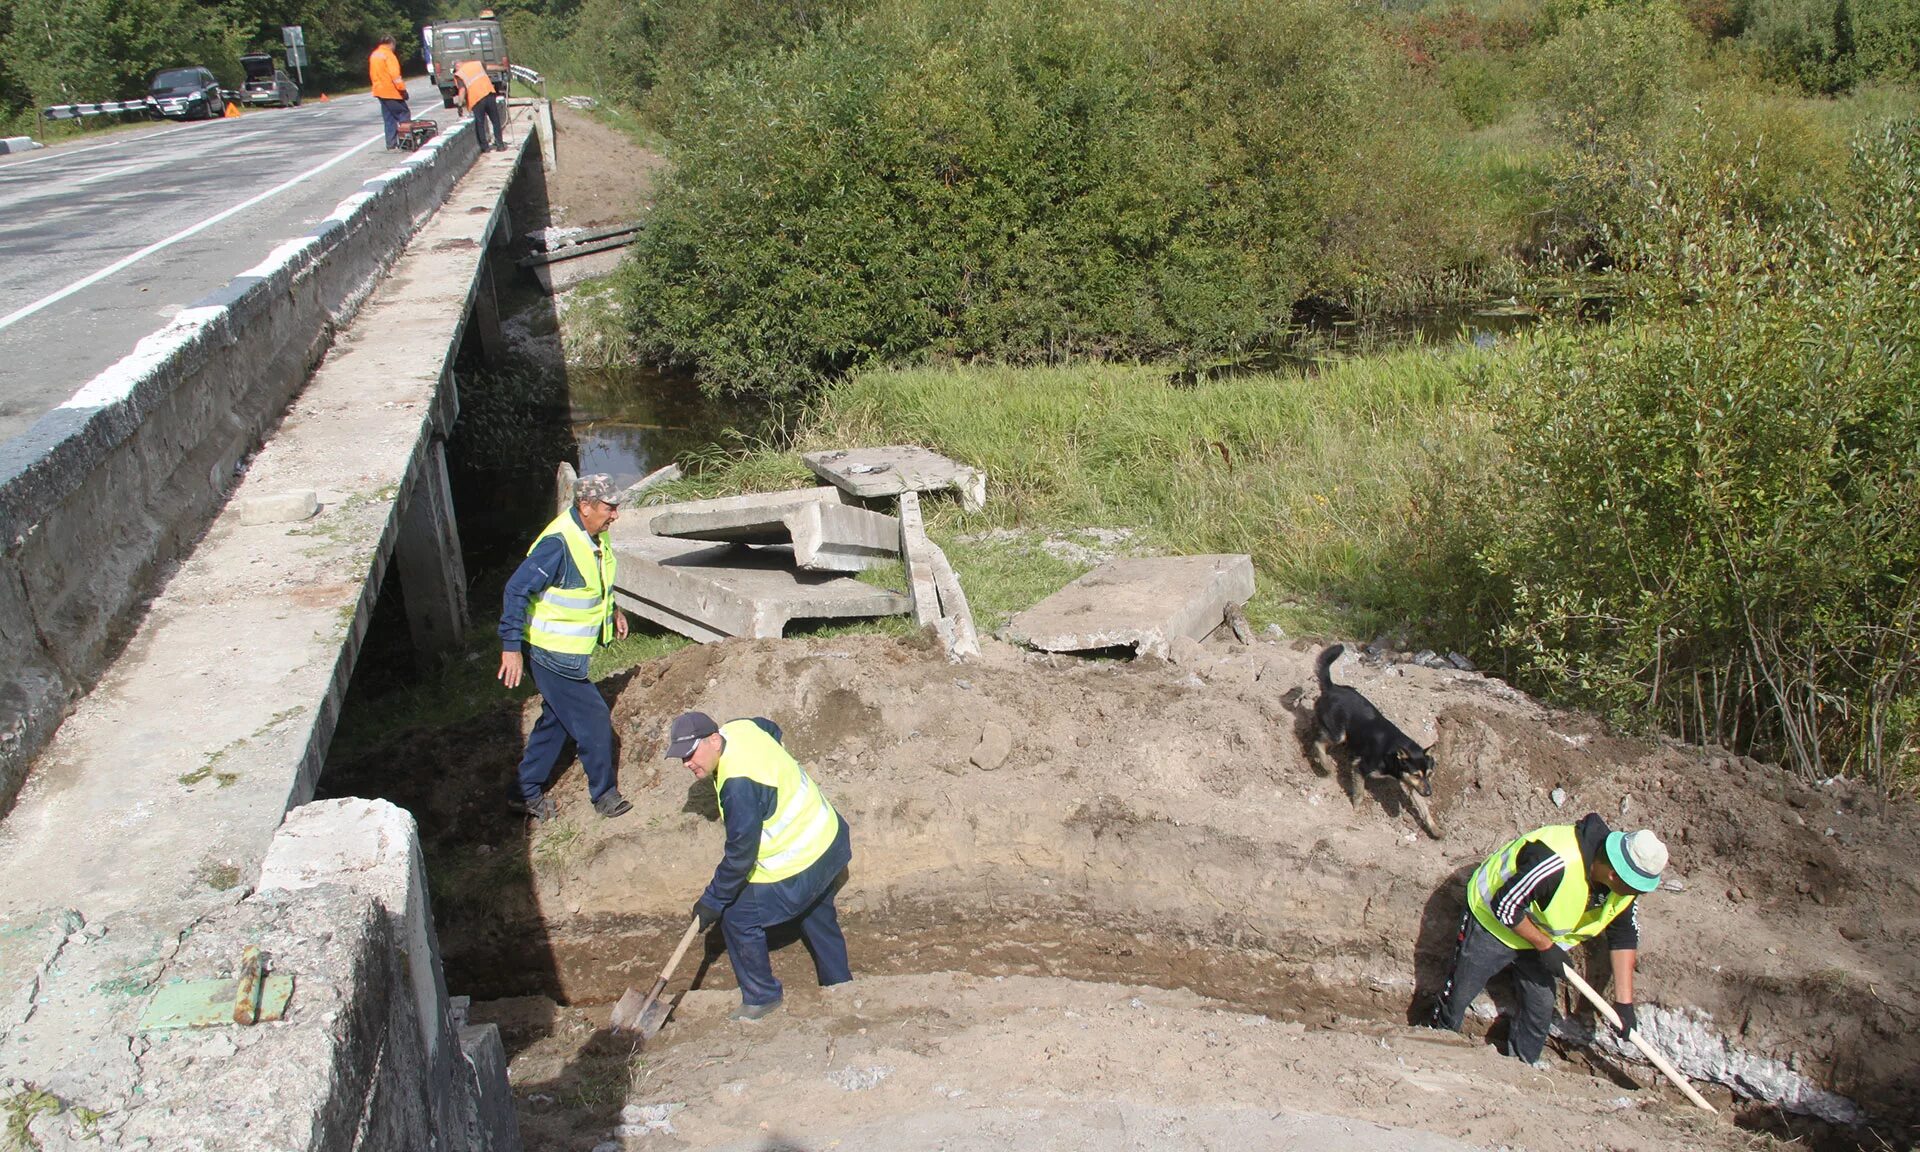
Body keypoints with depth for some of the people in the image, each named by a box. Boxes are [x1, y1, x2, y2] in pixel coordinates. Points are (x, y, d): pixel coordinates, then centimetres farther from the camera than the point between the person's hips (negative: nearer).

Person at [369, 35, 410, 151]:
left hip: (380, 91, 9)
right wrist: (402, 88, -17)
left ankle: (391, 144, 9)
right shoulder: (388, 55, -12)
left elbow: (372, 74, 20)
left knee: (389, 119, 11)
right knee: (404, 114, -4)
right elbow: (395, 74, -19)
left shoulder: (374, 55, 15)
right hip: (391, 91, -8)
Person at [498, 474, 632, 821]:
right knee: (594, 720, -1)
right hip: (554, 652, -9)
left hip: (570, 651, 10)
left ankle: (529, 793, 32)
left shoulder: (595, 537, 1)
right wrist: (511, 646, -28)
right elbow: (516, 590, -27)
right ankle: (604, 796, 15)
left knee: (556, 718, 19)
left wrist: (612, 610, 19)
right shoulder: (559, 543, -27)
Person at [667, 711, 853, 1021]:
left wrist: (712, 902, -16)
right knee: (817, 913, 31)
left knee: (738, 919, 3)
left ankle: (761, 997, 19)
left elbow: (740, 854, -26)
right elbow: (772, 728, 21)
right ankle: (838, 981, 48)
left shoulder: (738, 785, -32)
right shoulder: (739, 728, -6)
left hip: (799, 867, -10)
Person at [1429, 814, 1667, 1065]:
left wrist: (1624, 1001, -6)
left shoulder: (1624, 879, -18)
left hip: (1540, 936, 6)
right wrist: (1545, 946, -24)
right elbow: (1505, 905, -32)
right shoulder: (1557, 863, -43)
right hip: (1491, 918, -6)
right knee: (1459, 995, 6)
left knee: (1540, 1011, 9)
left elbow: (1625, 936, -4)